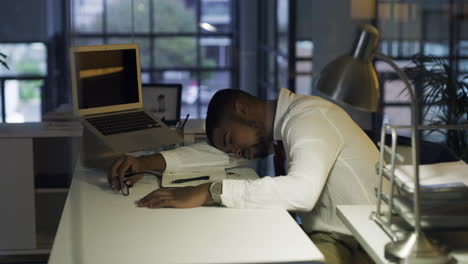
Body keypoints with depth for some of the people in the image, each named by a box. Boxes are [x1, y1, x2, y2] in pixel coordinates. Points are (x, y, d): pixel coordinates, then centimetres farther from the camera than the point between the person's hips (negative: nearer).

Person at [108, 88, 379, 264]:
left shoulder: (309, 118, -17)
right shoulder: (285, 119, 12)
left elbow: (302, 191, -34)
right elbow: (219, 153, 19)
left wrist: (209, 192, -34)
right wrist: (151, 162, 5)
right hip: (329, 234, 9)